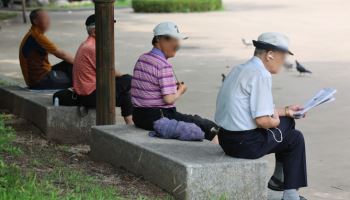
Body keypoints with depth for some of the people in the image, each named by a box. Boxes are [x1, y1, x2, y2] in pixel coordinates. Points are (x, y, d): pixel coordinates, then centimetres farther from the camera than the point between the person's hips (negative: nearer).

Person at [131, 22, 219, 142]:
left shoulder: (142, 59, 9)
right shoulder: (164, 65, -18)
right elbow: (169, 99, -21)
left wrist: (174, 86, 8)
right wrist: (181, 90, -1)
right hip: (158, 118, -10)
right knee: (210, 127, -2)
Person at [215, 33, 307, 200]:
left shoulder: (241, 69, 13)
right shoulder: (261, 75, -18)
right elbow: (262, 120, -22)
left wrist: (285, 111, 24)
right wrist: (275, 121, -1)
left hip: (226, 138, 10)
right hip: (245, 144, -10)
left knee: (287, 121, 23)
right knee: (295, 138, 9)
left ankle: (279, 179, 32)